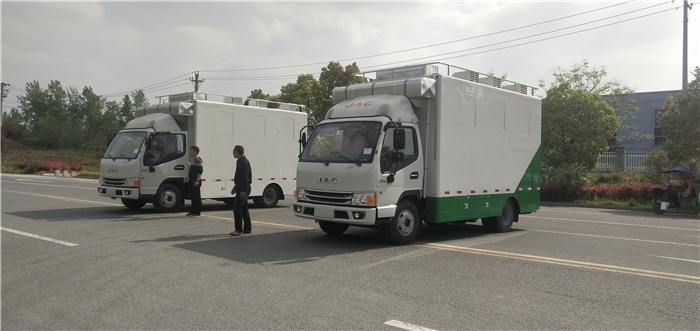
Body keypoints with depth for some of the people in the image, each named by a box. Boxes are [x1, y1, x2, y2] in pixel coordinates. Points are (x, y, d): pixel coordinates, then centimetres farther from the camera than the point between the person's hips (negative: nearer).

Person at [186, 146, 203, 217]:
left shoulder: (198, 160, -14)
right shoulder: (193, 159, 17)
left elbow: (200, 171, -20)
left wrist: (197, 180, -25)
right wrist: (190, 165, 19)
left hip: (196, 181, -10)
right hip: (192, 181, 10)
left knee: (197, 197, -6)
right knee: (192, 196, 13)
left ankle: (198, 212, -2)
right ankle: (193, 211, 19)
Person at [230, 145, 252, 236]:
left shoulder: (244, 162, -17)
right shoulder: (240, 161, 16)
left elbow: (245, 177, -23)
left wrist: (243, 190, -25)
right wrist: (235, 187, 25)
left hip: (243, 189, -11)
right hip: (241, 188, 11)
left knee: (236, 208, -12)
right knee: (244, 208, 13)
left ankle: (239, 229, -9)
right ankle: (247, 228, 19)